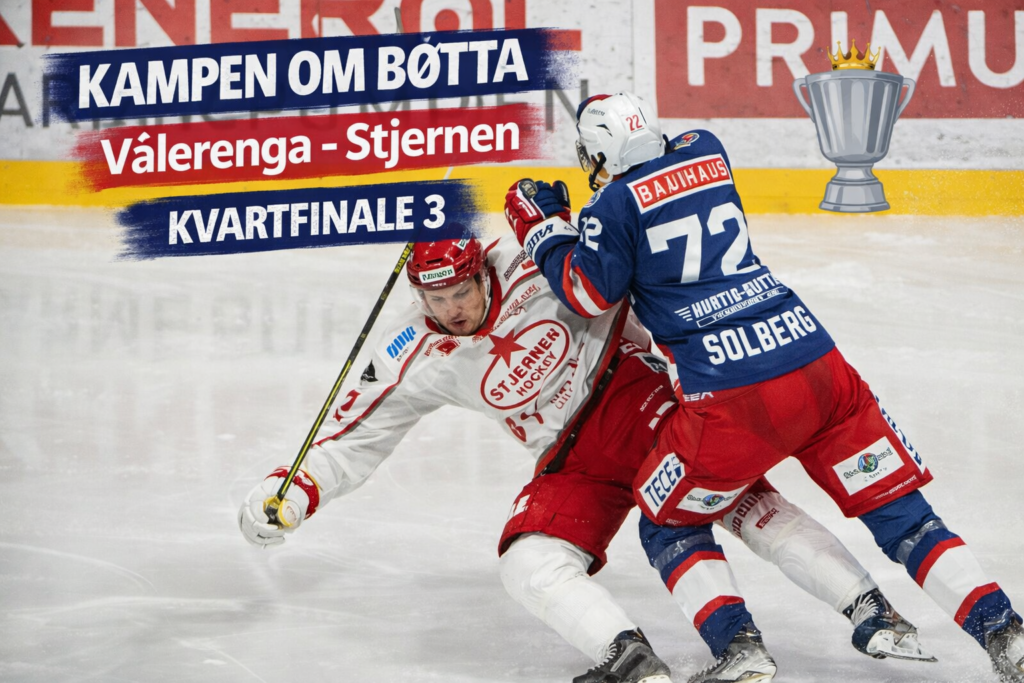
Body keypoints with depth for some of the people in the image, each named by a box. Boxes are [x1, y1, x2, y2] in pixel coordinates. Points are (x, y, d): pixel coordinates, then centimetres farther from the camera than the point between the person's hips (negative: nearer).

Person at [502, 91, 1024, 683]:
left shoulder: (617, 204, -2)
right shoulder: (706, 153, 17)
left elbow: (592, 294, 3)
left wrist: (542, 228, 15)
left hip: (733, 398, -5)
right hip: (818, 361, 5)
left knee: (670, 522, 16)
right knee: (899, 512, 11)